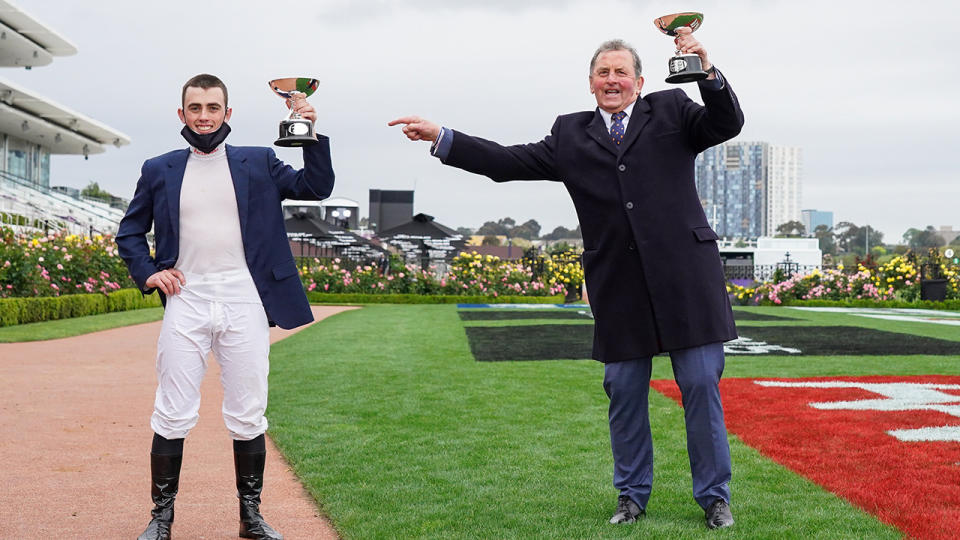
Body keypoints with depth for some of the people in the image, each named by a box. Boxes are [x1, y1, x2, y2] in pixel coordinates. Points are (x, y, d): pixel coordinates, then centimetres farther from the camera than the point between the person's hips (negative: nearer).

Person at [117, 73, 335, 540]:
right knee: (172, 416, 1)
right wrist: (147, 273, -1)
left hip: (244, 303, 0)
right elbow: (130, 233, 16)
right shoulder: (158, 170, 10)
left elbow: (316, 186, 2)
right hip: (185, 302, 0)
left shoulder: (258, 163, 9)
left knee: (248, 417, 6)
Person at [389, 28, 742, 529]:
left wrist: (707, 72, -21)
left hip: (683, 277, -2)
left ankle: (714, 497, 15)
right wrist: (440, 138, 4)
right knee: (624, 390, 9)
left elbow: (727, 124, -5)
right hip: (618, 286, 2)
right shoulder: (571, 135, 12)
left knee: (701, 385, 2)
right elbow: (508, 162, 9)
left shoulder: (672, 111, 8)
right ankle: (632, 495, 24)